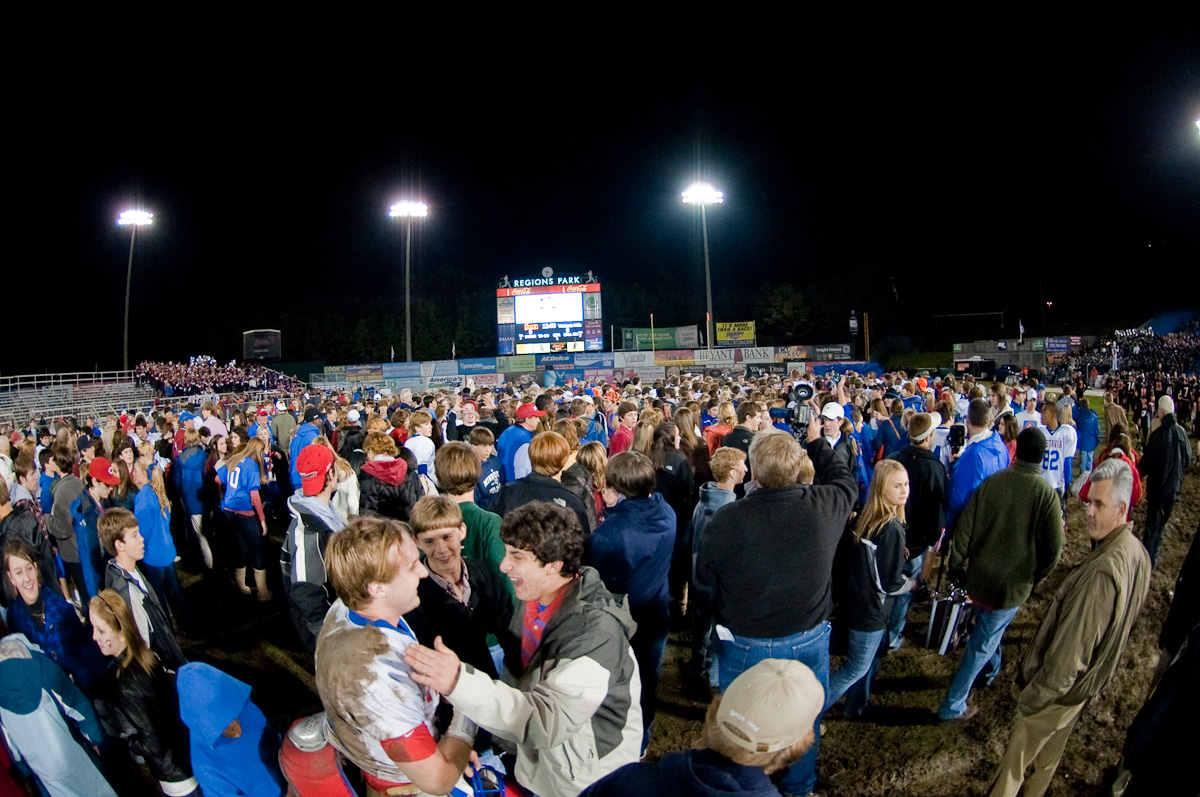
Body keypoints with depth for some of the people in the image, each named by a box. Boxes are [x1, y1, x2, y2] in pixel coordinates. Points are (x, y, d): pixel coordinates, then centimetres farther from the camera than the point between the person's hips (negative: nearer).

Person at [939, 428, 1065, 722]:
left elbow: (964, 530, -6)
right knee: (983, 644, 8)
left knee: (989, 629, 30)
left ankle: (991, 668, 55)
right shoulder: (1046, 494, -15)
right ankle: (953, 705, 14)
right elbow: (1052, 549, -11)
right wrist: (1033, 579, 7)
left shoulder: (991, 482, -8)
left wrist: (956, 569, 5)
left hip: (978, 577, 3)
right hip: (1013, 586, -3)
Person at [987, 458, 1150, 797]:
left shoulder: (1102, 572, -36)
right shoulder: (1138, 554, -6)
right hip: (1087, 687, 9)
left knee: (1016, 758, 10)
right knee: (1050, 754, 28)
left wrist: (1031, 698, -17)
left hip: (1059, 692, -9)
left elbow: (1067, 657, -31)